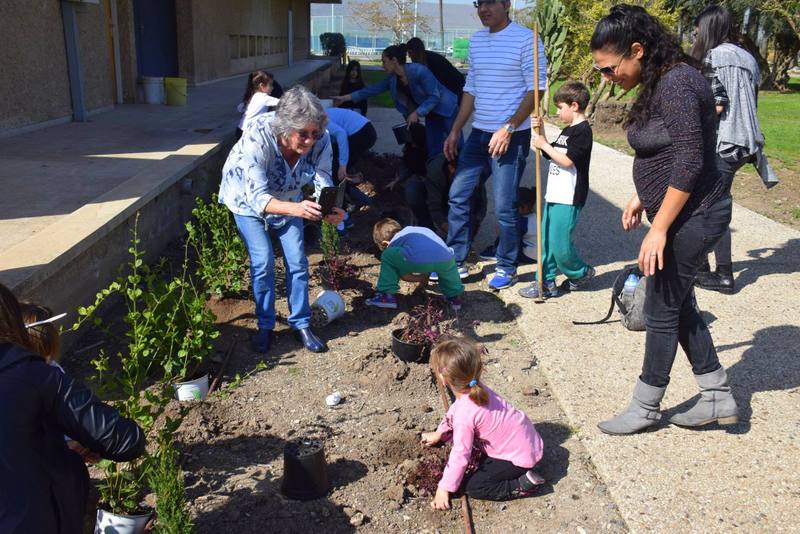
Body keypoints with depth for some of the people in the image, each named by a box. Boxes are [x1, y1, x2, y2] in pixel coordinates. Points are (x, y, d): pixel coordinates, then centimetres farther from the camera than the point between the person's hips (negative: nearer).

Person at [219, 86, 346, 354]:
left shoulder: (321, 141, -29)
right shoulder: (256, 138, -40)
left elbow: (323, 184, -24)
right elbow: (258, 197, -43)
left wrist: (330, 209, -48)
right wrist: (296, 209, -60)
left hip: (288, 200, 3)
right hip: (248, 200, -3)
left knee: (297, 262, -2)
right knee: (263, 262, -11)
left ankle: (301, 324, 16)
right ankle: (265, 326, 9)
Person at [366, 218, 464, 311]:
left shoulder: (393, 244, 26)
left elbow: (405, 276, 22)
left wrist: (421, 278, 38)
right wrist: (426, 275, 53)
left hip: (417, 261, -5)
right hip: (444, 260, 5)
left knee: (387, 257, 20)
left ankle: (388, 296, 20)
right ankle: (455, 296, 36)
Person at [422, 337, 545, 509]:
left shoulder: (465, 414, -31)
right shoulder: (474, 389, -5)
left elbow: (460, 456, -23)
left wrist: (444, 489, -12)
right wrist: (439, 434, 24)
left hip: (521, 456, -9)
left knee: (471, 487, -9)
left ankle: (524, 484, -7)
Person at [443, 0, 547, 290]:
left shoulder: (525, 39, -9)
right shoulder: (475, 41, 12)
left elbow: (536, 89, -12)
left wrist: (508, 129, -18)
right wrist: (455, 131, 13)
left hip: (512, 137, -7)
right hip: (478, 134, 7)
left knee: (505, 206, -2)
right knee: (458, 196, 8)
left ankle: (507, 268, 15)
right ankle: (456, 262, 19)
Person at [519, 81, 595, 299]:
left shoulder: (582, 131, -13)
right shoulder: (567, 131, 17)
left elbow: (567, 161, -21)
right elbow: (552, 155, 20)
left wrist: (544, 145, -14)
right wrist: (540, 133, 9)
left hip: (568, 199, -10)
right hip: (554, 196, 10)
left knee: (559, 243, -5)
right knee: (546, 240, 10)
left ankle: (581, 273, 19)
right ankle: (547, 282, 17)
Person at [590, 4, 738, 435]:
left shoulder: (677, 84, -22)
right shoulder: (659, 82, 8)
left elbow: (689, 163, -25)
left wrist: (658, 229, -22)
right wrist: (642, 197, 17)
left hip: (694, 216, -10)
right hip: (682, 214, 10)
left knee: (662, 310, 3)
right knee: (678, 303, 17)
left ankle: (645, 408, 21)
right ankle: (717, 397, 29)